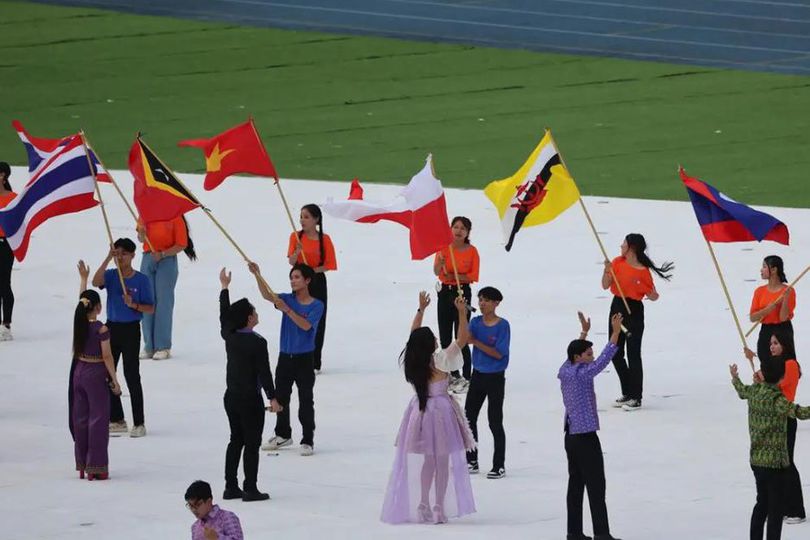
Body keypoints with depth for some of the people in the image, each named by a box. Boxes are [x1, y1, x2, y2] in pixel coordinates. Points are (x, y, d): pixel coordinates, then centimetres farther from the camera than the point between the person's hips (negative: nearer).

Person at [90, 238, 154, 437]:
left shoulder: (141, 280, -7)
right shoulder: (111, 275, 1)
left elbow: (150, 309, -3)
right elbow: (96, 282, -22)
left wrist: (133, 305, -21)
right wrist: (108, 258, -25)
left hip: (131, 329, -5)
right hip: (111, 328, 5)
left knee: (132, 376, -5)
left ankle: (139, 423, 1)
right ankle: (117, 420, 20)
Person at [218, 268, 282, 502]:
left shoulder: (229, 336, 0)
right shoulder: (258, 343, -17)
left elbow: (224, 316, 18)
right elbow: (264, 372, -17)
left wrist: (224, 287, 28)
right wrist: (272, 397, -10)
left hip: (231, 396, 7)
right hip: (250, 398, -7)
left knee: (236, 440, 15)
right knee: (252, 443, 0)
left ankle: (231, 487, 15)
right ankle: (250, 489, 0)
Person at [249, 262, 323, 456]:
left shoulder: (317, 306, -8)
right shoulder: (288, 299, 3)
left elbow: (305, 325, -22)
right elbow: (267, 295, -12)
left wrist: (287, 310, -27)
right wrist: (257, 275, -26)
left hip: (304, 360, -5)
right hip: (285, 357, 5)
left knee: (306, 401, -1)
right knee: (280, 398, 15)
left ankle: (308, 440, 5)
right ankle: (283, 435, 30)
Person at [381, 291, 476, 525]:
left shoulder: (412, 360, -4)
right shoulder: (440, 361, -18)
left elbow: (414, 335, 11)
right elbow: (462, 338, -16)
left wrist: (421, 309, 15)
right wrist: (462, 313, -12)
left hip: (420, 412, 5)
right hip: (440, 409, -5)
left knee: (427, 460, 15)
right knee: (442, 461, 4)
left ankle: (423, 506, 18)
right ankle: (439, 508, 6)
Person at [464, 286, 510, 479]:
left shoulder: (502, 325, -13)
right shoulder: (476, 322, 2)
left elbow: (498, 354, -17)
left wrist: (476, 342, -20)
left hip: (495, 378, -6)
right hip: (477, 375, 6)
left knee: (495, 423, -2)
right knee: (469, 418, 10)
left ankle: (499, 466, 6)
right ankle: (471, 461, 23)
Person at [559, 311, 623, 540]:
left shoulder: (565, 372, 7)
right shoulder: (580, 374, -15)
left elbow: (573, 353, 25)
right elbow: (603, 360, -23)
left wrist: (584, 332, 34)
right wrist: (616, 332, -23)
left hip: (571, 437, 9)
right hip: (586, 438, -9)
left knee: (575, 486, 10)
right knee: (596, 487, -6)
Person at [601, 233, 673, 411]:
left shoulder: (643, 272, -13)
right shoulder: (618, 263, 4)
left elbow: (652, 296, -4)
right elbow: (605, 285, 2)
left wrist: (653, 295, -26)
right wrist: (607, 270, -15)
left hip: (634, 311, -7)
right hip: (617, 307, 7)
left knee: (633, 354, -6)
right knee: (615, 354, 12)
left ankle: (636, 398, 0)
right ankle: (627, 393, 24)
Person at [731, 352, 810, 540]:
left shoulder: (755, 390, 1)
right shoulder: (776, 399, -21)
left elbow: (742, 391, 26)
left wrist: (735, 378, 46)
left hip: (756, 459, 8)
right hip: (775, 461, -8)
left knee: (762, 503, 20)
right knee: (776, 508, -1)